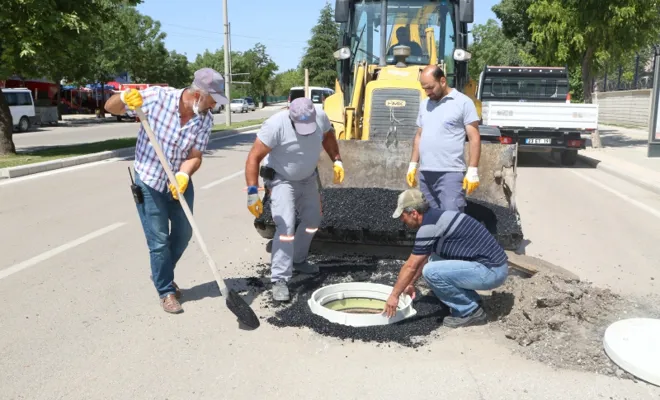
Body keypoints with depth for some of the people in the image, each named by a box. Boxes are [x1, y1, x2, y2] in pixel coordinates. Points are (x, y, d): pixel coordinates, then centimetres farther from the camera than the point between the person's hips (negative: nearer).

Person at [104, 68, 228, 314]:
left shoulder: (205, 120, -11)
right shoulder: (156, 96, -21)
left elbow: (195, 156, -12)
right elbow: (111, 107, -11)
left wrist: (183, 176, -32)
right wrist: (125, 98, -33)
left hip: (180, 182, 4)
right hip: (149, 182, -4)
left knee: (183, 234, 15)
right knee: (159, 240, 0)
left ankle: (161, 274, 41)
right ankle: (166, 291, 20)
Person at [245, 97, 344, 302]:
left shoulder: (321, 117, -16)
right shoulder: (276, 125, -32)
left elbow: (328, 136, 8)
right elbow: (254, 157, -29)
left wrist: (337, 160, -1)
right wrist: (252, 192, -34)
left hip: (308, 178, 6)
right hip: (281, 180, -6)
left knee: (312, 220, 17)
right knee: (286, 228, -18)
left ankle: (298, 260, 39)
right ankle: (279, 280, -9)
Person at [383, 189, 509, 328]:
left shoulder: (429, 226, -16)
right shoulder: (435, 217, 13)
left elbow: (410, 267, -10)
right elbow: (424, 259, 26)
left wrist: (394, 295, 1)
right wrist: (410, 284, 33)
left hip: (490, 270, -10)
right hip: (493, 264, 10)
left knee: (431, 271, -16)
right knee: (434, 261, 17)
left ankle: (471, 312, -1)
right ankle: (472, 302, 18)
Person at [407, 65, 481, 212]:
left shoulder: (463, 102, -3)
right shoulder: (424, 105, 15)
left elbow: (474, 138, -5)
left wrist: (472, 171, -12)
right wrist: (413, 165, 15)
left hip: (450, 173, -6)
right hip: (425, 173, 6)